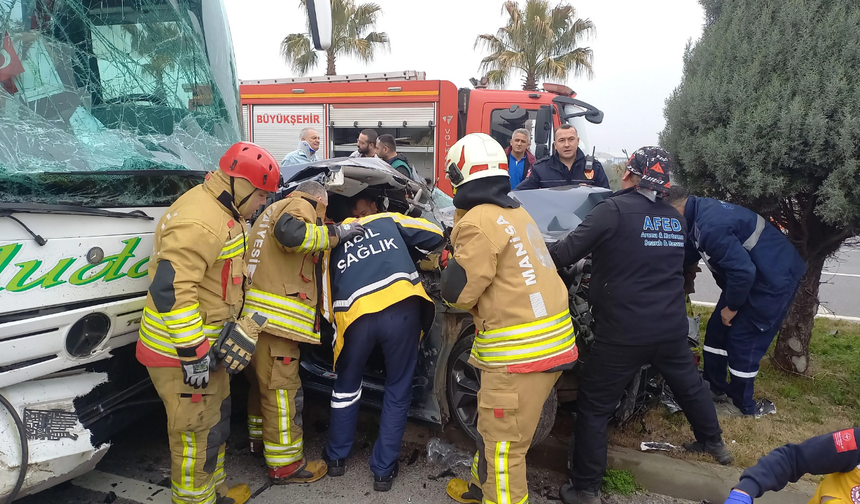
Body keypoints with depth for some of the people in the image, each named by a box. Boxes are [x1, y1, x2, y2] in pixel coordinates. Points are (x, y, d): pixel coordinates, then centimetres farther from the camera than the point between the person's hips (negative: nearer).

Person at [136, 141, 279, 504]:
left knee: (217, 419, 23)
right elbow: (169, 288, -30)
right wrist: (192, 353, -25)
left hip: (206, 342, 11)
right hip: (180, 351, -11)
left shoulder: (222, 212, 9)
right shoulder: (199, 222, -25)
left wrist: (233, 325, 20)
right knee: (197, 434, 2)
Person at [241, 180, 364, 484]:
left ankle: (261, 438, 41)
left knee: (265, 382, 23)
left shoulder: (273, 211, 29)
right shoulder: (299, 206, -2)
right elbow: (291, 232, -25)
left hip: (261, 314, 10)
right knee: (282, 388, -2)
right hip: (275, 316, -10)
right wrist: (335, 232, -15)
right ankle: (284, 465, 8)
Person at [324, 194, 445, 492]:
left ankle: (336, 458, 40)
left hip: (356, 317, 2)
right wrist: (410, 257, 36)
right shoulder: (388, 221, 26)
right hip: (401, 309, -1)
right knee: (398, 391, 17)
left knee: (346, 386, 27)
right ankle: (383, 470, 24)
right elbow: (434, 235, 20)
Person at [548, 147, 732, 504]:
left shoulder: (615, 209, -13)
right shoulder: (676, 220, 9)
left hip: (623, 334, -7)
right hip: (672, 328, 7)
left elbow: (566, 254, -17)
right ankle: (714, 443, 54)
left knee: (593, 407, 5)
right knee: (689, 385, 31)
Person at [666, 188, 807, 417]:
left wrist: (732, 306, -15)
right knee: (717, 329, 13)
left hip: (775, 279, -10)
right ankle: (715, 388, 28)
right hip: (754, 275, 10)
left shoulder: (710, 225, -31)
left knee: (742, 341, -1)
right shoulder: (701, 211, 1)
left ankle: (743, 406, 18)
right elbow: (689, 253, 15)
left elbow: (742, 271, -31)